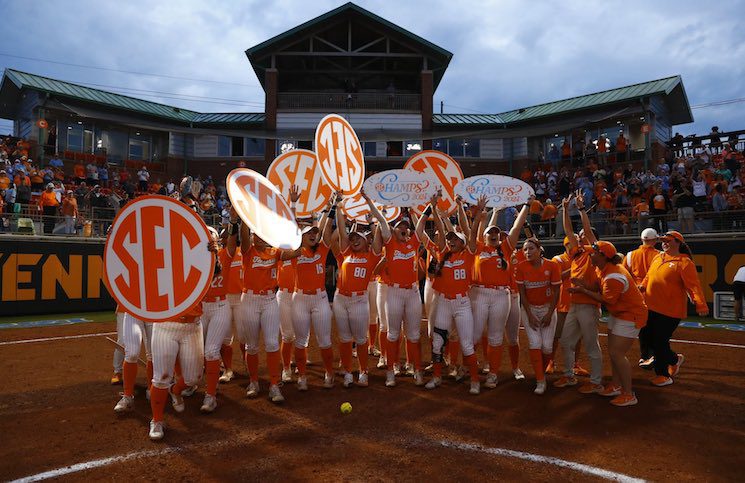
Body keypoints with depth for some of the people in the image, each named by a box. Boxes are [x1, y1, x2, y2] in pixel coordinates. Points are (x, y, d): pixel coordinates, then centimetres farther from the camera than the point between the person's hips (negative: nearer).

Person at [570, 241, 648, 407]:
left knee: (617, 353, -9)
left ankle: (628, 394, 3)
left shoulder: (613, 277, -29)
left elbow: (606, 299, -21)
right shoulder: (602, 268, 1)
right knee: (613, 351, 14)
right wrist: (584, 285, -11)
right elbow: (600, 290, 2)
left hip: (630, 315, -10)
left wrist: (583, 290, -16)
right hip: (617, 313, 10)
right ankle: (616, 386, 27)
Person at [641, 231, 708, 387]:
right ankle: (674, 359, 37)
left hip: (670, 311, -7)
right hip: (652, 308, 7)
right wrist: (642, 287, 5)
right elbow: (649, 276, 19)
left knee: (660, 342, -1)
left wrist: (700, 304, -28)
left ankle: (662, 374, 22)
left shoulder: (684, 262, -12)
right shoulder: (658, 258, 10)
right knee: (653, 340, 14)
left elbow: (694, 285, -19)